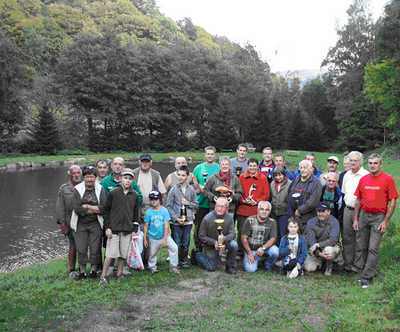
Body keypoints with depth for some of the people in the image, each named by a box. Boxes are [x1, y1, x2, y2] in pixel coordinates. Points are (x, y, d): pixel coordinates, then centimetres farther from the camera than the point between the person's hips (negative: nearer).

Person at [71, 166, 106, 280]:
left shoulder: (100, 189, 2)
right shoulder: (77, 189, -1)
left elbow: (104, 208, -9)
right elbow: (77, 208, -12)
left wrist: (87, 206, -10)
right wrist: (95, 210, -10)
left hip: (95, 224, 0)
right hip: (80, 224, 0)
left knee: (95, 249, 3)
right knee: (81, 250, 1)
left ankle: (93, 270, 21)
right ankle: (83, 271, 17)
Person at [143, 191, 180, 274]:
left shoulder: (164, 211, -7)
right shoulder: (149, 212, -4)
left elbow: (166, 226, -9)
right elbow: (146, 226, 3)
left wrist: (165, 239, -14)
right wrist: (144, 239, 1)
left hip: (164, 236, -1)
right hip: (153, 238, 1)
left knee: (174, 247, -14)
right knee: (152, 254, 7)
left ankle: (173, 267, -1)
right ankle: (152, 267, 34)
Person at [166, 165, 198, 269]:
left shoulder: (191, 190, 6)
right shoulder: (173, 190, -2)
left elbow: (196, 205, 11)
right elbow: (168, 206, -2)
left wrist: (188, 203, -8)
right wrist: (176, 218, -10)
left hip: (188, 221, 2)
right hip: (176, 222, -2)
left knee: (186, 244, 7)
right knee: (176, 243, 2)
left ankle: (184, 261, 23)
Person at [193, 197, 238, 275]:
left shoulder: (229, 218, -13)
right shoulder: (207, 219, -22)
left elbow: (233, 233, -13)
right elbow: (201, 236, -14)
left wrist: (225, 238, -36)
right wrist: (214, 242, -26)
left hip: (224, 242, 3)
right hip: (210, 245, -3)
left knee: (234, 245, -27)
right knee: (211, 268, 2)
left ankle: (230, 266, -3)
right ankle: (196, 254, 29)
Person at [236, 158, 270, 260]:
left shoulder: (263, 178, 4)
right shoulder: (241, 177, 8)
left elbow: (266, 195, 3)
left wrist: (256, 202, -10)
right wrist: (243, 200, -7)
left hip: (256, 211, -1)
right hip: (242, 210, 1)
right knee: (241, 232, 4)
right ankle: (239, 253, 16)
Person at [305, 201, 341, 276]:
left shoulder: (334, 222, -16)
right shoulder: (311, 222, -9)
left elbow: (333, 240, -26)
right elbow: (311, 241, -16)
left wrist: (317, 245, -30)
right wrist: (319, 253, -31)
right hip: (316, 250, 2)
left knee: (328, 249, -38)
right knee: (309, 268, -17)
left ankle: (329, 267, -5)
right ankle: (320, 261, 19)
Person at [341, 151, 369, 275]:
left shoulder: (367, 175, -9)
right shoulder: (347, 175, 13)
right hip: (347, 210, 6)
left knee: (359, 241, -1)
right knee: (346, 238, 10)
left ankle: (357, 267, 9)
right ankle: (347, 264, 21)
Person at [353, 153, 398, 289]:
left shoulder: (388, 179, -6)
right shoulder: (363, 179, 8)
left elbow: (393, 202, -6)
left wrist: (385, 221, -10)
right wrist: (356, 219, 9)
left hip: (379, 217, -5)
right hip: (364, 215, 5)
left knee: (373, 248, -8)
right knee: (364, 247, 9)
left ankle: (367, 277, 0)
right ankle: (371, 272, 25)